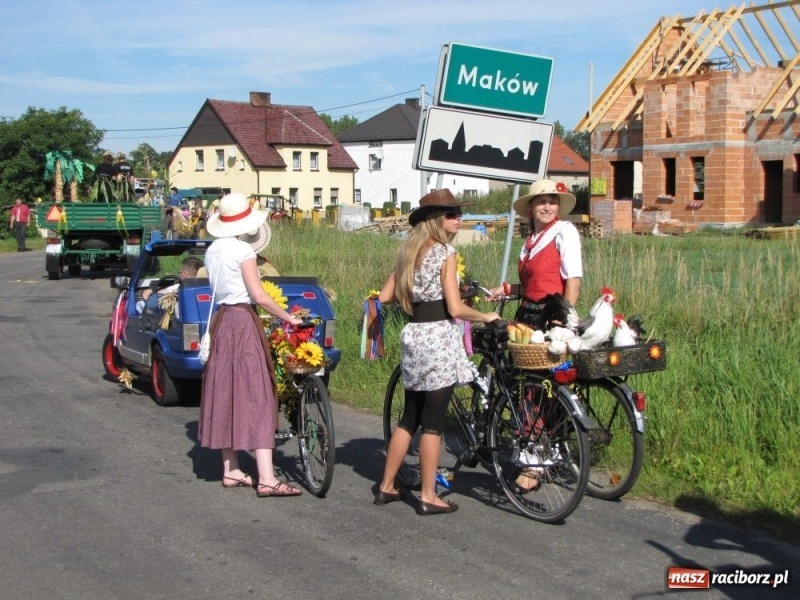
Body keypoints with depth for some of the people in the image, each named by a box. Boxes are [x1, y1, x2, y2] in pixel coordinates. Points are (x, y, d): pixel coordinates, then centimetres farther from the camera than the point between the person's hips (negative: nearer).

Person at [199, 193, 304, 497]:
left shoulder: (212, 251, 11)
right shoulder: (242, 250, -12)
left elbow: (219, 287, 13)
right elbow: (259, 296, -16)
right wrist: (289, 317, -8)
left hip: (221, 321, 9)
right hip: (243, 322, -8)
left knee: (224, 395, 12)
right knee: (256, 397, -9)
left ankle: (231, 470, 18)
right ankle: (266, 479, -13)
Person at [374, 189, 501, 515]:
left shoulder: (409, 250, 12)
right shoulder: (445, 252, -10)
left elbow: (385, 296, 11)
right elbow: (455, 308, -15)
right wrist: (487, 316, 0)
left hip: (413, 335, 7)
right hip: (439, 337, -7)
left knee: (409, 417, 16)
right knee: (433, 422, -1)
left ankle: (386, 487, 21)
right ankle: (429, 497, 5)